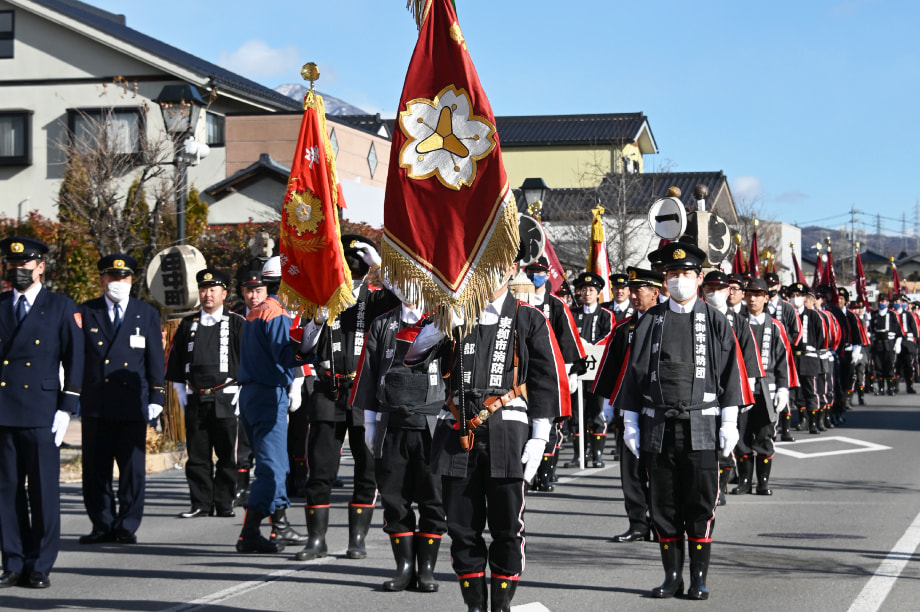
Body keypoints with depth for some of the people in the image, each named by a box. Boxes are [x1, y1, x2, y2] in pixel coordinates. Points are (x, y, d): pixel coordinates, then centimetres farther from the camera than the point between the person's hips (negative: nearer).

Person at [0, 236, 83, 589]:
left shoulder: (62, 308, 5)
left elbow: (74, 360, 2)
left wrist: (66, 409, -5)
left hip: (42, 414, -3)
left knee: (44, 491, -1)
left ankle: (40, 567, 6)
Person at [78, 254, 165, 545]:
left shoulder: (147, 314, 10)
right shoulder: (86, 313, 8)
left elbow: (155, 360, 9)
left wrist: (156, 398, 2)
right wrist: (74, 398, 3)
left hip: (132, 404, 0)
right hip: (95, 406, 0)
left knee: (133, 467, -1)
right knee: (95, 468, 3)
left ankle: (127, 526, 9)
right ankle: (102, 525, 13)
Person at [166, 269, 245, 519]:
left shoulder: (237, 324, 4)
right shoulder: (187, 325, 13)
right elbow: (175, 360, 17)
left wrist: (242, 392, -5)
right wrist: (180, 392, 9)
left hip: (226, 399, -3)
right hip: (195, 400, 3)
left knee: (227, 455, 0)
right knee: (197, 456, 3)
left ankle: (224, 504, 7)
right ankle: (201, 504, 9)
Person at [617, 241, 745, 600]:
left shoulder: (715, 321, 4)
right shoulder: (651, 321, 7)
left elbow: (730, 373, 3)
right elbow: (634, 372, 8)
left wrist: (730, 422, -2)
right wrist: (630, 423, 4)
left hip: (701, 427, -1)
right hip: (659, 427, 2)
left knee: (701, 505, 1)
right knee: (663, 504, 6)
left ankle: (699, 578, 10)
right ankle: (672, 576, 16)